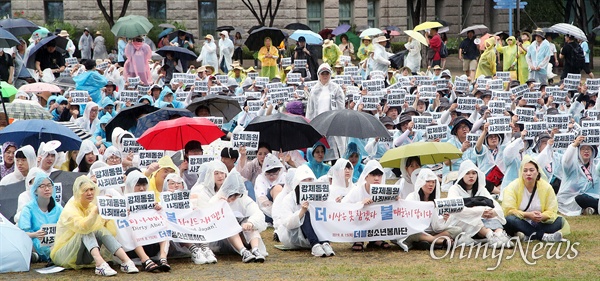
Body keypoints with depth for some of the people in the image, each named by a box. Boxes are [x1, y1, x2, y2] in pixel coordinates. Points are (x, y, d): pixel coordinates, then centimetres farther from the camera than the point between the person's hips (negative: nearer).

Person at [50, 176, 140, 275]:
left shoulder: (92, 206, 5)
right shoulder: (70, 209, -14)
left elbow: (111, 233, -3)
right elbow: (82, 227, -37)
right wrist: (96, 210, -47)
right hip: (63, 255, -5)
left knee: (101, 231, -19)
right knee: (86, 232, -30)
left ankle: (126, 261, -33)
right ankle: (100, 265, -49)